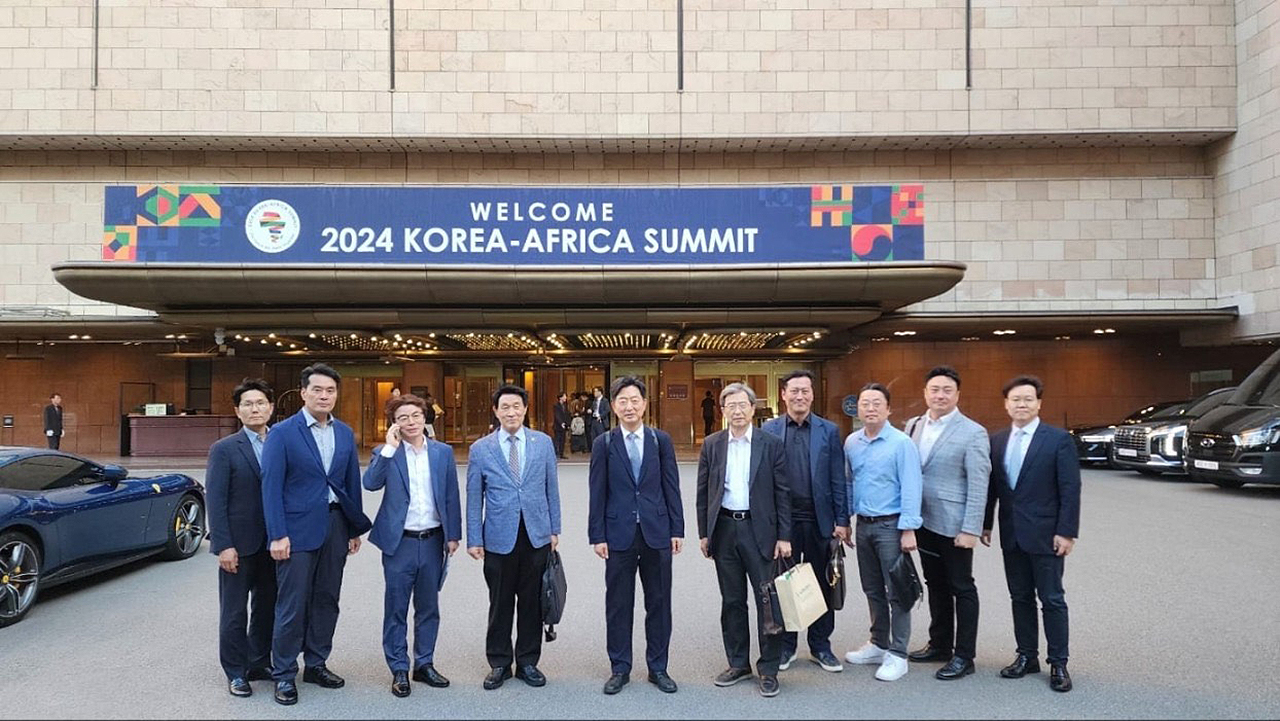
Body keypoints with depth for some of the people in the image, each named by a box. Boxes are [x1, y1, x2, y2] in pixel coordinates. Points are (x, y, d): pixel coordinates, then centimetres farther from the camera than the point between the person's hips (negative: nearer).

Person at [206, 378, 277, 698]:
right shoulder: (224, 449, -6)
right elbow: (215, 500, -9)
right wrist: (224, 545, -14)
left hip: (272, 543, 4)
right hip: (239, 544, -4)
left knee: (267, 608, 14)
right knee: (235, 612, 7)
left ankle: (258, 663, 29)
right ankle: (236, 672, 20)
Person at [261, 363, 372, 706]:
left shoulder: (345, 433, 8)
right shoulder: (282, 433, -7)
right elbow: (271, 486, -9)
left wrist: (355, 528, 10)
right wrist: (277, 535, -14)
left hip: (336, 525, 5)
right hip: (298, 529, -5)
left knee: (326, 600, 12)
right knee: (292, 604, 1)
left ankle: (316, 664, 27)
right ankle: (284, 674, 15)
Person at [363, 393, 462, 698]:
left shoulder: (443, 452, 4)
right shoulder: (386, 453, -1)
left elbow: (451, 496, 5)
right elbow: (371, 483, -19)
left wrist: (453, 535, 2)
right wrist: (390, 447, -20)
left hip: (432, 541, 2)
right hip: (399, 542, -2)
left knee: (428, 607, 13)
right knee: (396, 609, 7)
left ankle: (424, 664, 27)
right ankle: (399, 670, 19)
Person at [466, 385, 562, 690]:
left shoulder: (543, 442, 3)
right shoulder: (480, 449, 0)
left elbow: (551, 488, 7)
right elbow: (474, 498, 2)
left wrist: (555, 528, 6)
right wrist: (474, 539, 0)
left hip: (536, 535, 1)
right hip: (499, 537, -1)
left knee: (531, 602, 9)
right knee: (500, 604, 8)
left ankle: (528, 662, 24)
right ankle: (499, 664, 23)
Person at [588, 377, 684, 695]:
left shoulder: (661, 440, 3)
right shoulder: (604, 444, 0)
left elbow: (671, 487, 4)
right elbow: (597, 493, 0)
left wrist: (677, 529, 1)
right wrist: (597, 535, -4)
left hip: (657, 532, 1)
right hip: (619, 534, -1)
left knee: (658, 603, 9)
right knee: (618, 605, 8)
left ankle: (658, 668, 23)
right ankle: (620, 669, 22)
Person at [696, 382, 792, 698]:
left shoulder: (771, 444, -2)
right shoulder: (711, 444, 5)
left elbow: (782, 493, -2)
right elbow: (703, 492, 8)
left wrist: (784, 536, -6)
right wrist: (703, 533, 5)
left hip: (759, 529, -2)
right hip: (724, 529, 2)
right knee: (732, 601, 12)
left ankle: (769, 669, 15)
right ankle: (738, 663, 25)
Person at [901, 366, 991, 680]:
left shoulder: (973, 433, -11)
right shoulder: (912, 426, 6)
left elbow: (978, 486, -13)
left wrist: (970, 529, -17)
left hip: (952, 525, -6)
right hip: (923, 521, 6)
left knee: (961, 589, 6)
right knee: (935, 585, 17)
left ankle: (964, 656, 16)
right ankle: (939, 645, 31)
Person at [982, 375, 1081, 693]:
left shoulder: (1059, 439, -7)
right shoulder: (997, 441, 6)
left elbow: (1070, 490, -9)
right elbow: (991, 486, 10)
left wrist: (1066, 532, -13)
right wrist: (986, 524, 8)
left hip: (1045, 534, -4)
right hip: (1011, 534, 5)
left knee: (1052, 599, 3)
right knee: (1020, 598, 12)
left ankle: (1058, 663, 13)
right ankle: (1027, 656, 23)